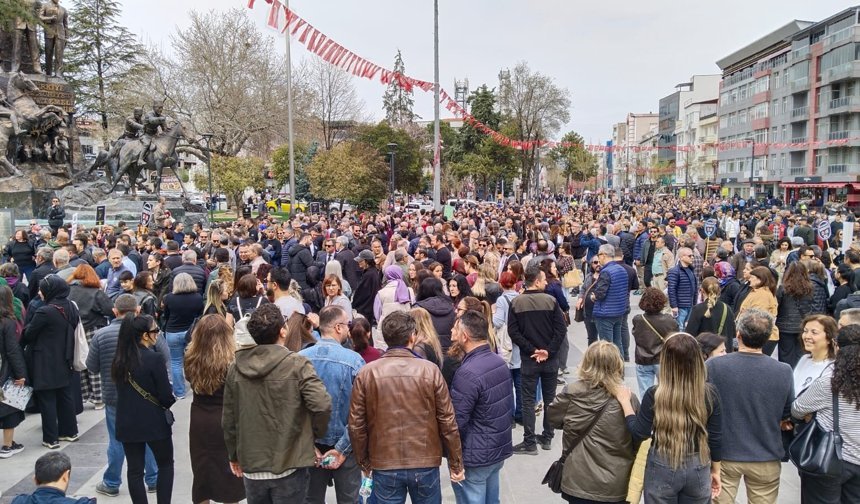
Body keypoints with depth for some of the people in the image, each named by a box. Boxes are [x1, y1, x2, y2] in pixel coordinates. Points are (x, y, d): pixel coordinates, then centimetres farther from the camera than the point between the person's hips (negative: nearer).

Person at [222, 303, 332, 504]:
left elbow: (229, 419, 5)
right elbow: (322, 405, -24)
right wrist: (316, 434, -4)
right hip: (289, 466, -4)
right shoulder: (297, 364, -15)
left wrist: (234, 455, 19)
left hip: (251, 466, 4)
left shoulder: (236, 368, -1)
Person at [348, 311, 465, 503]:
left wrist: (364, 462, 13)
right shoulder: (430, 370, -8)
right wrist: (455, 463, 6)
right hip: (426, 464, 0)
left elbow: (356, 424, -1)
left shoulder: (366, 373, -6)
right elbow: (447, 421, -5)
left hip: (384, 466, 1)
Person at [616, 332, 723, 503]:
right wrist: (715, 471, 11)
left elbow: (640, 433, -9)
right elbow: (715, 438, -4)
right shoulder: (710, 393, -12)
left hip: (662, 468, -2)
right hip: (698, 467, 2)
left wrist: (625, 401, 2)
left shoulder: (655, 394, -18)